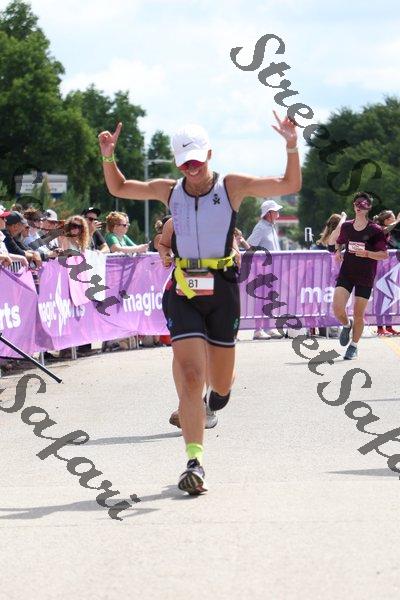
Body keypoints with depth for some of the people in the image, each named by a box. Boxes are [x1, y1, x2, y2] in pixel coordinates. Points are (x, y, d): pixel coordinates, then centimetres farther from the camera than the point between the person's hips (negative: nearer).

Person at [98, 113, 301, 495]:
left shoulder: (232, 186, 0)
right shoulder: (169, 191, 7)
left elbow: (290, 186, -3)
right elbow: (118, 188, 21)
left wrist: (291, 148, -17)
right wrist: (108, 158, 4)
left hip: (222, 290, 0)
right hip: (184, 292, 0)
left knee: (219, 383, 9)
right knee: (189, 375, -14)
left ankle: (216, 392, 50)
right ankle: (195, 462, -15)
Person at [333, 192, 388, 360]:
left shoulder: (375, 230, -7)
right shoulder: (346, 226, 5)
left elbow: (384, 254, -9)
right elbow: (339, 242, 24)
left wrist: (367, 253, -24)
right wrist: (338, 252, 3)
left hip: (366, 277, -2)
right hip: (346, 273, 2)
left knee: (359, 314, 1)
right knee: (337, 308, -14)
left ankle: (353, 346, 20)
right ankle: (347, 325, 20)